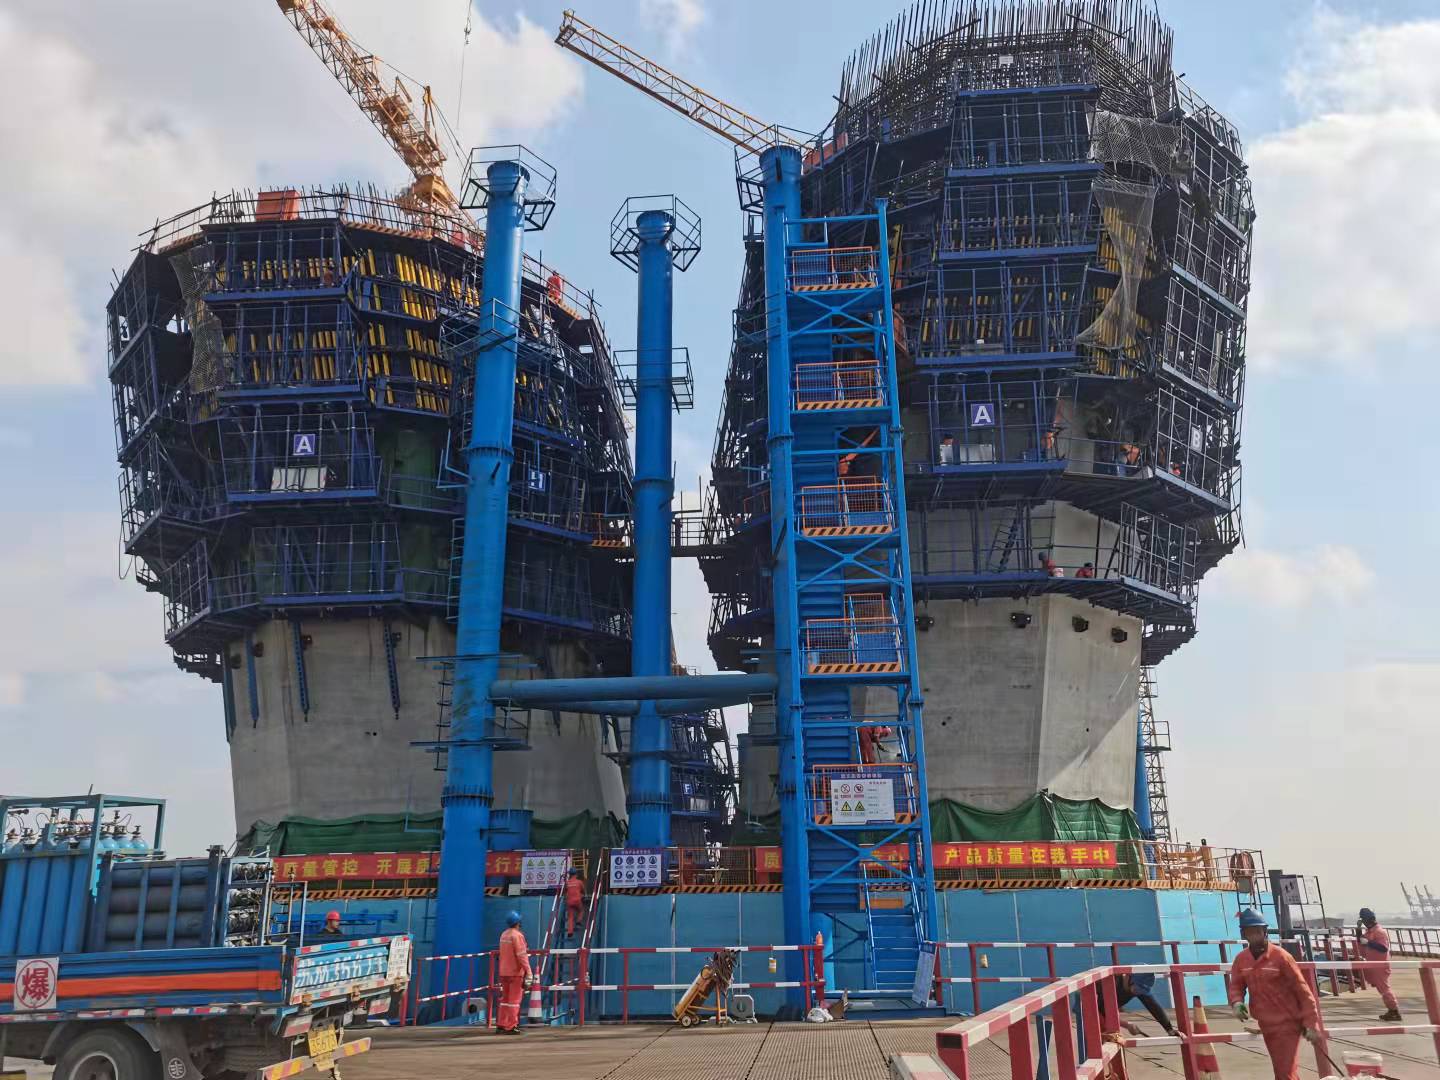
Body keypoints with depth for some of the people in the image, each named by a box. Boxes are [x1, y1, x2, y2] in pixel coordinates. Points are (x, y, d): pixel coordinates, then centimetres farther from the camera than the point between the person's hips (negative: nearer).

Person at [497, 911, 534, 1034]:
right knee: (514, 1000, -1)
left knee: (505, 999, 15)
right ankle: (511, 1027, 0)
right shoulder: (517, 935, -15)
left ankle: (501, 1025, 18)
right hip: (515, 972, -8)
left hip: (503, 972, 8)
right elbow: (522, 956, -19)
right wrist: (528, 972, -18)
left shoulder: (503, 935, 10)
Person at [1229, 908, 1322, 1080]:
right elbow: (1236, 985, 9)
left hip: (1288, 1024, -5)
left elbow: (1303, 991, -12)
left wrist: (1311, 1024, -14)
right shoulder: (1241, 960, 0)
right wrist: (1237, 1002, -13)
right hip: (1266, 1026, 6)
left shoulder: (1280, 956, -16)